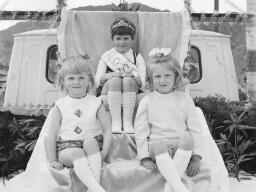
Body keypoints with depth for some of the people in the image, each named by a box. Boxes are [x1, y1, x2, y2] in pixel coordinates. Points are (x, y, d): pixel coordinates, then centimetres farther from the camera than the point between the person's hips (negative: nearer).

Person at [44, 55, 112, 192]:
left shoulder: (96, 103, 5)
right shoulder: (60, 105, 5)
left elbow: (107, 130, 2)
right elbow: (52, 135, 6)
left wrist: (104, 153, -12)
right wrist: (52, 160, -1)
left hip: (92, 146, 0)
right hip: (66, 148, 0)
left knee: (90, 141, -34)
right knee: (76, 153, -34)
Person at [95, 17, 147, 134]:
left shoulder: (137, 57, 16)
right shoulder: (106, 57, 17)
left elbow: (142, 82, 3)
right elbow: (97, 79, 4)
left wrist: (133, 76, -19)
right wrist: (111, 74, -15)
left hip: (131, 94, 0)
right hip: (108, 95, 0)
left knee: (128, 80, -30)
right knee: (115, 80, -30)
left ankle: (128, 121, -37)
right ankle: (116, 121, -36)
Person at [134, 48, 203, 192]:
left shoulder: (185, 99, 9)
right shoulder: (147, 101, 7)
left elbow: (195, 128, 6)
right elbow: (141, 131, 4)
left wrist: (196, 156, -4)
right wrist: (145, 157, -5)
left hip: (180, 145, 1)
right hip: (157, 144, -1)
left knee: (187, 141, -33)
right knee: (159, 146, -36)